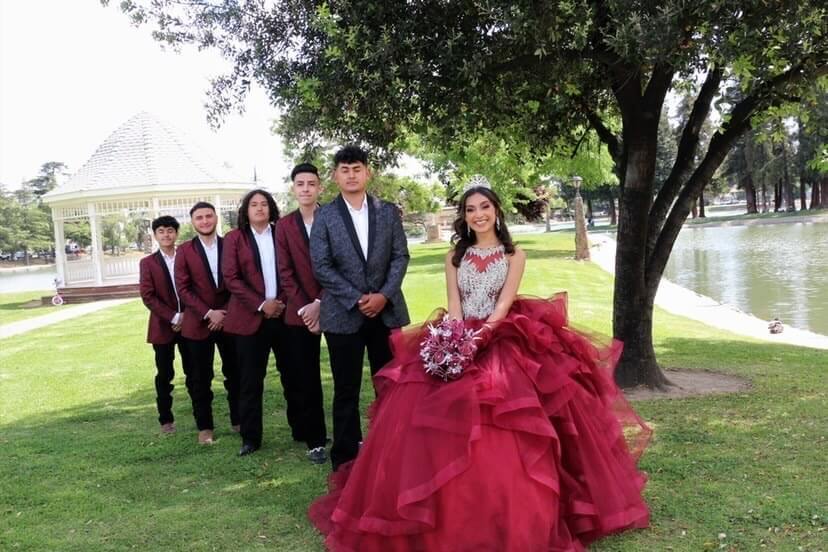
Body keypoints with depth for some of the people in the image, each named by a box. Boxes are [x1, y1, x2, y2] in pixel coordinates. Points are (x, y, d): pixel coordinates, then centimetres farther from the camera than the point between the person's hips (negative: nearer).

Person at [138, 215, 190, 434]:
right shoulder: (148, 263, 2)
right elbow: (148, 296, -6)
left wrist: (186, 315, -9)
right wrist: (173, 317, -13)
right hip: (163, 326, -1)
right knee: (164, 375, 6)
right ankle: (166, 419, 16)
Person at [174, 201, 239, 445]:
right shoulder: (185, 250, 0)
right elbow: (183, 288, -4)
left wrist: (226, 313, -7)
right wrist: (208, 313, -12)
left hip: (229, 319, 1)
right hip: (198, 323, -1)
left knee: (235, 373, 7)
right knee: (200, 379, 6)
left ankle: (238, 420, 21)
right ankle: (204, 426, 18)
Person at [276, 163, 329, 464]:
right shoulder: (284, 225, 6)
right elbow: (285, 272, 2)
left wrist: (320, 303, -13)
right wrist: (303, 308, -7)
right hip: (300, 312, 2)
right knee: (307, 381, 6)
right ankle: (315, 440, 16)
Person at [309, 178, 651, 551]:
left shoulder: (513, 254, 7)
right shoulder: (455, 256, 14)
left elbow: (505, 302, -5)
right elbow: (453, 304, 4)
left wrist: (480, 337, -21)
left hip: (503, 343, -2)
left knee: (504, 439, -16)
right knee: (446, 427, -13)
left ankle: (510, 520, -2)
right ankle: (451, 515, 1)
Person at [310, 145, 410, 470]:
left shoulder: (388, 212, 7)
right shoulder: (324, 216, 1)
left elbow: (400, 257, 4)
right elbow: (321, 267, -5)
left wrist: (384, 295, -10)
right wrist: (357, 299, -12)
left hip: (387, 311, 2)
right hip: (343, 315, -2)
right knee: (346, 391, 5)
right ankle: (345, 460, 15)